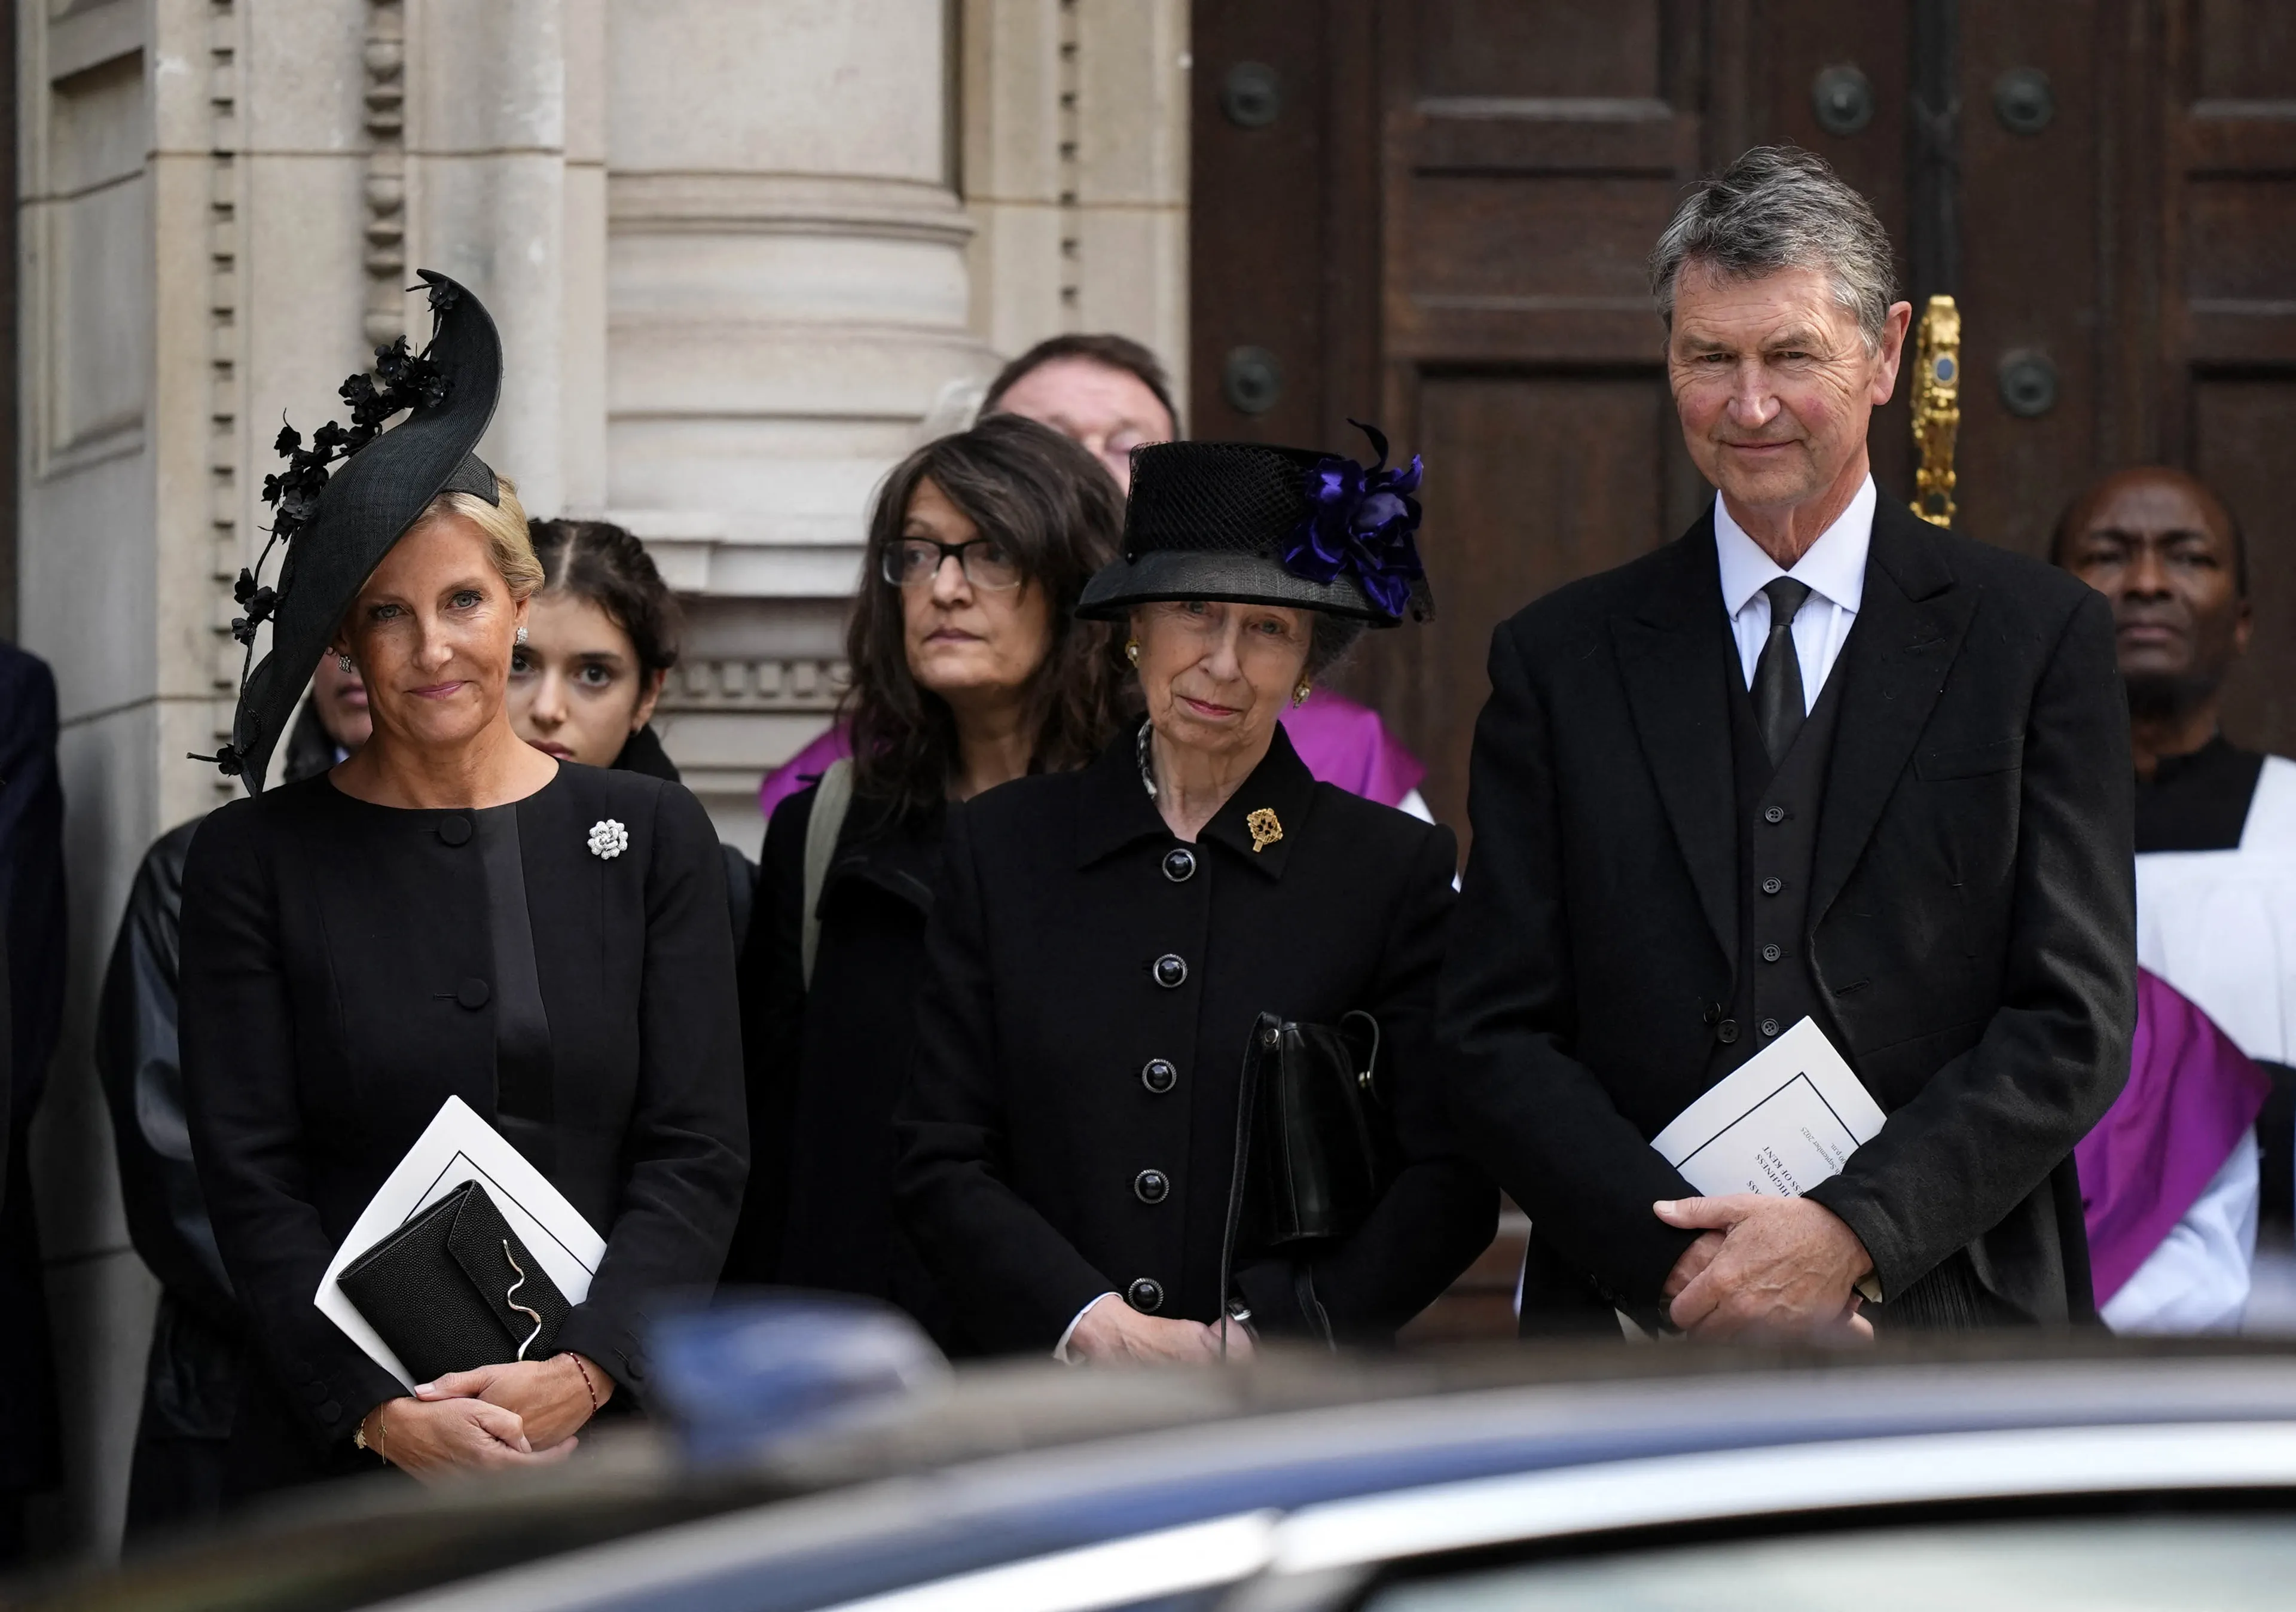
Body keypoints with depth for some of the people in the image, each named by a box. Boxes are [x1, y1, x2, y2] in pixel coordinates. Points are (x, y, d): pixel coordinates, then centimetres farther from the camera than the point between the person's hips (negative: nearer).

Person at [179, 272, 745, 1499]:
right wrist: (380, 1410, -14)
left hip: (603, 1434, 1)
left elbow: (698, 1155, 2)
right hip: (336, 1458, -1)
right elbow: (251, 1184, -2)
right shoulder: (253, 864, 3)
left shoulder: (651, 837, 7)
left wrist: (582, 1372, -13)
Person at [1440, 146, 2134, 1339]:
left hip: (1949, 1334, -1)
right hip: (1636, 1324, 1)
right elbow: (1496, 1040, 4)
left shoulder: (2037, 638, 5)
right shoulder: (1560, 660, 9)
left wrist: (1851, 1231, -13)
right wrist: (1683, 1252, -11)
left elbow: (2075, 1020, -1)